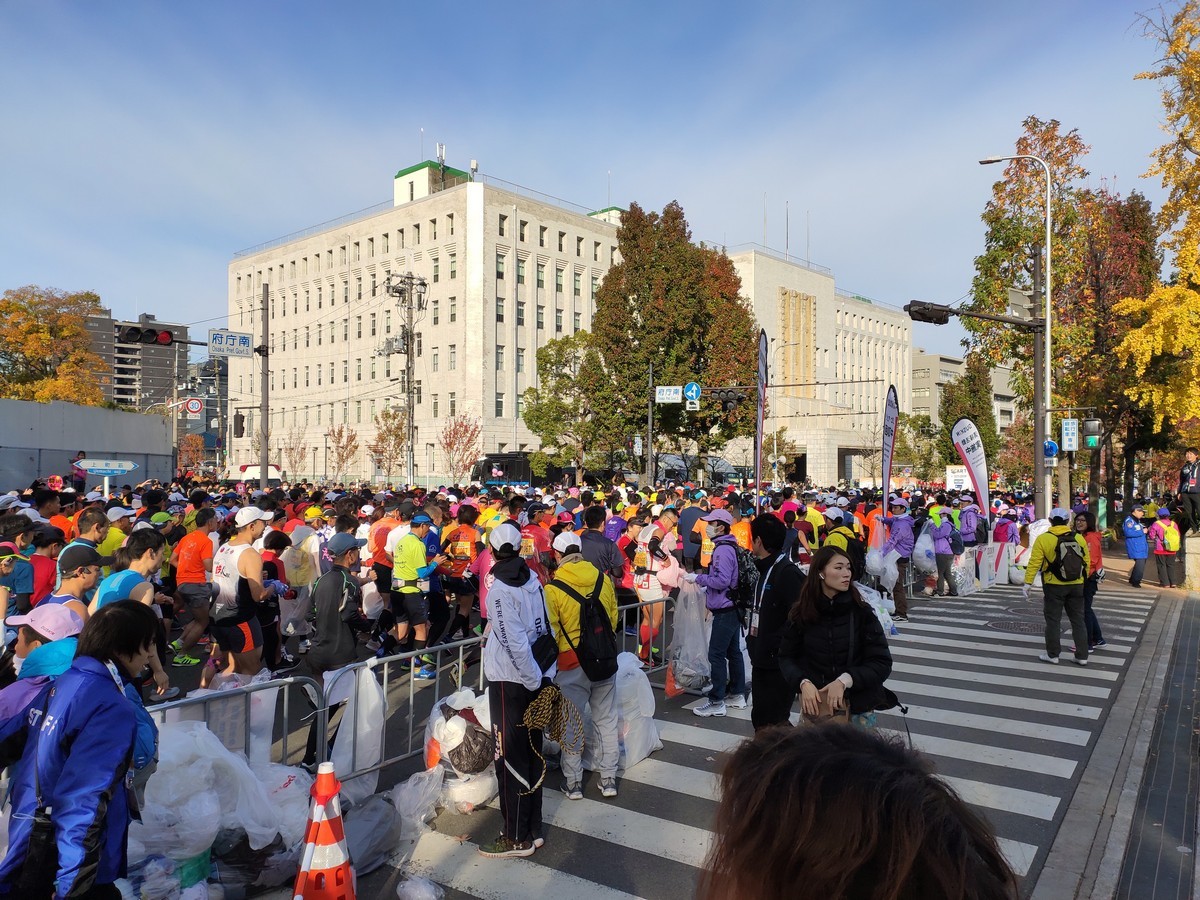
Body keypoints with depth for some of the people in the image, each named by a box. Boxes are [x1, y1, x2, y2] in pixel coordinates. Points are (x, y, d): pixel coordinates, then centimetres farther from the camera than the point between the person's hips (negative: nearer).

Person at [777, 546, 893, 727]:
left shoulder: (862, 612, -10)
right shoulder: (801, 613, -5)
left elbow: (882, 662, -9)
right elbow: (787, 656, 2)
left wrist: (845, 680, -22)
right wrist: (803, 683, -16)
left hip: (858, 706, -1)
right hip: (815, 704, 1)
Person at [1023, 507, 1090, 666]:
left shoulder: (1043, 539, -11)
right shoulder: (1079, 539, 1)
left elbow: (1034, 563, -13)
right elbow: (1086, 563, 5)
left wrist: (1027, 583, -9)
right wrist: (1083, 581, 18)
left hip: (1054, 587, -4)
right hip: (1076, 586, 4)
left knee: (1053, 620, 6)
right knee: (1078, 620, 13)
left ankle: (1052, 654, 12)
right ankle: (1082, 655, 17)